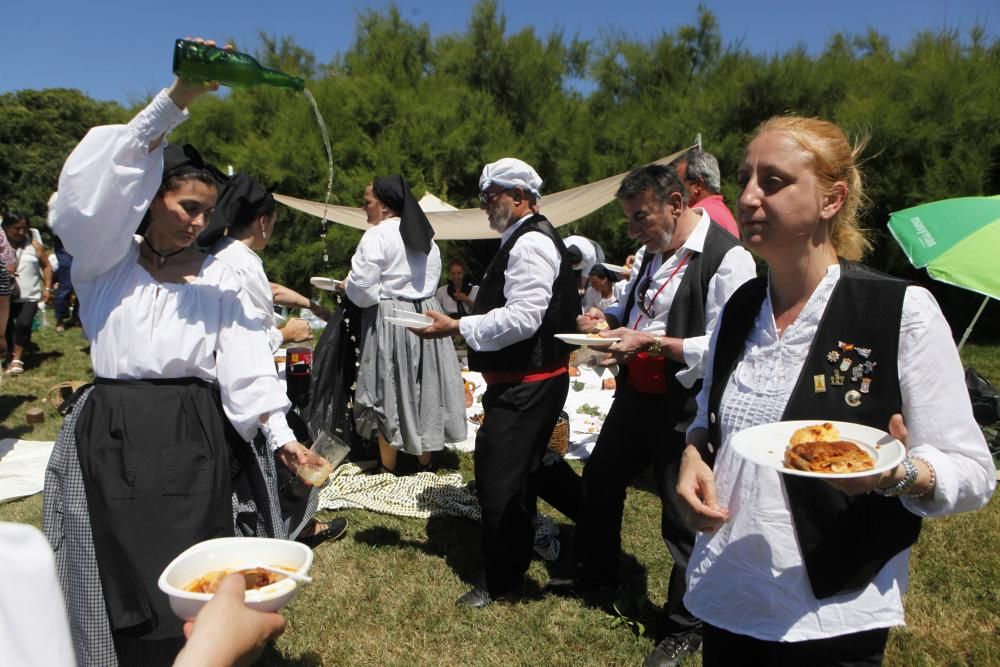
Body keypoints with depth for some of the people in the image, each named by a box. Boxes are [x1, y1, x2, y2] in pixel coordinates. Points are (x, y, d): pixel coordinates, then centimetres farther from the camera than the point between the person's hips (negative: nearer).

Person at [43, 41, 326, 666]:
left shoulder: (218, 276, 7)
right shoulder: (105, 259, 3)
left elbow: (247, 360, -2)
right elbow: (100, 178, -15)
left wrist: (281, 434, -15)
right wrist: (175, 101, -22)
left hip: (192, 434, 1)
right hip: (111, 433, 0)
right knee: (117, 577, 6)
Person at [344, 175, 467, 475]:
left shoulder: (378, 235, -14)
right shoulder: (426, 236, 11)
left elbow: (361, 289, -18)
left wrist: (346, 285, 3)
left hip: (390, 320, -7)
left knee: (389, 394, 3)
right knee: (425, 391, 12)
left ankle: (387, 472, 14)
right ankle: (424, 464, 24)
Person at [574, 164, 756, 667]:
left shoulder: (727, 258, -17)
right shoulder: (651, 252, 9)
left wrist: (651, 343, -26)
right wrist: (610, 318, 2)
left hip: (685, 410, -8)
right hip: (635, 395, 9)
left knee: (683, 519, 4)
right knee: (600, 483, 21)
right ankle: (596, 576, 47)